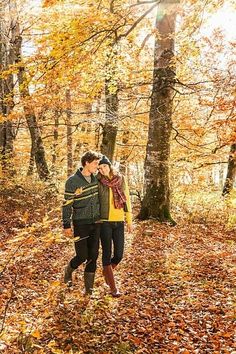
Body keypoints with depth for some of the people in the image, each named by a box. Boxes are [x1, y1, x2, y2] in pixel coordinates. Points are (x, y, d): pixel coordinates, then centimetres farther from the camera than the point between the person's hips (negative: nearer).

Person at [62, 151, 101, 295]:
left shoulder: (96, 178, 4)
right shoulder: (72, 181, -12)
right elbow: (67, 204, -10)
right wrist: (67, 225, -10)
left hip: (95, 223, 5)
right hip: (80, 224, -5)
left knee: (93, 256, 5)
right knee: (82, 256, -2)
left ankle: (89, 288, 17)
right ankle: (69, 271, 30)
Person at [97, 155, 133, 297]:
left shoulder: (121, 179, 3)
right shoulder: (98, 182, -3)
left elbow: (127, 200, 8)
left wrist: (129, 220, 7)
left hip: (119, 222, 3)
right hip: (104, 222, -2)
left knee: (119, 255, 2)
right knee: (107, 253, -2)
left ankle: (106, 272, 34)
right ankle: (113, 287, 9)